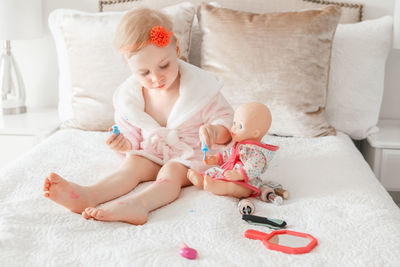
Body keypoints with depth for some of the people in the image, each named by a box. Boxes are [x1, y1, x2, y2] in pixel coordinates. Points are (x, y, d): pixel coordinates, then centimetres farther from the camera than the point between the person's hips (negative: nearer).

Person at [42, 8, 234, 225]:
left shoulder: (200, 86, -12)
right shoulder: (129, 96, -3)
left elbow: (226, 122, -8)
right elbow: (131, 137, 8)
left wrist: (214, 131, -32)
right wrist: (124, 144, -17)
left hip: (191, 154, -4)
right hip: (152, 154, 4)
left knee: (171, 172, -31)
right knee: (132, 165, -22)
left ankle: (137, 203, -58)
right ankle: (88, 195, -46)